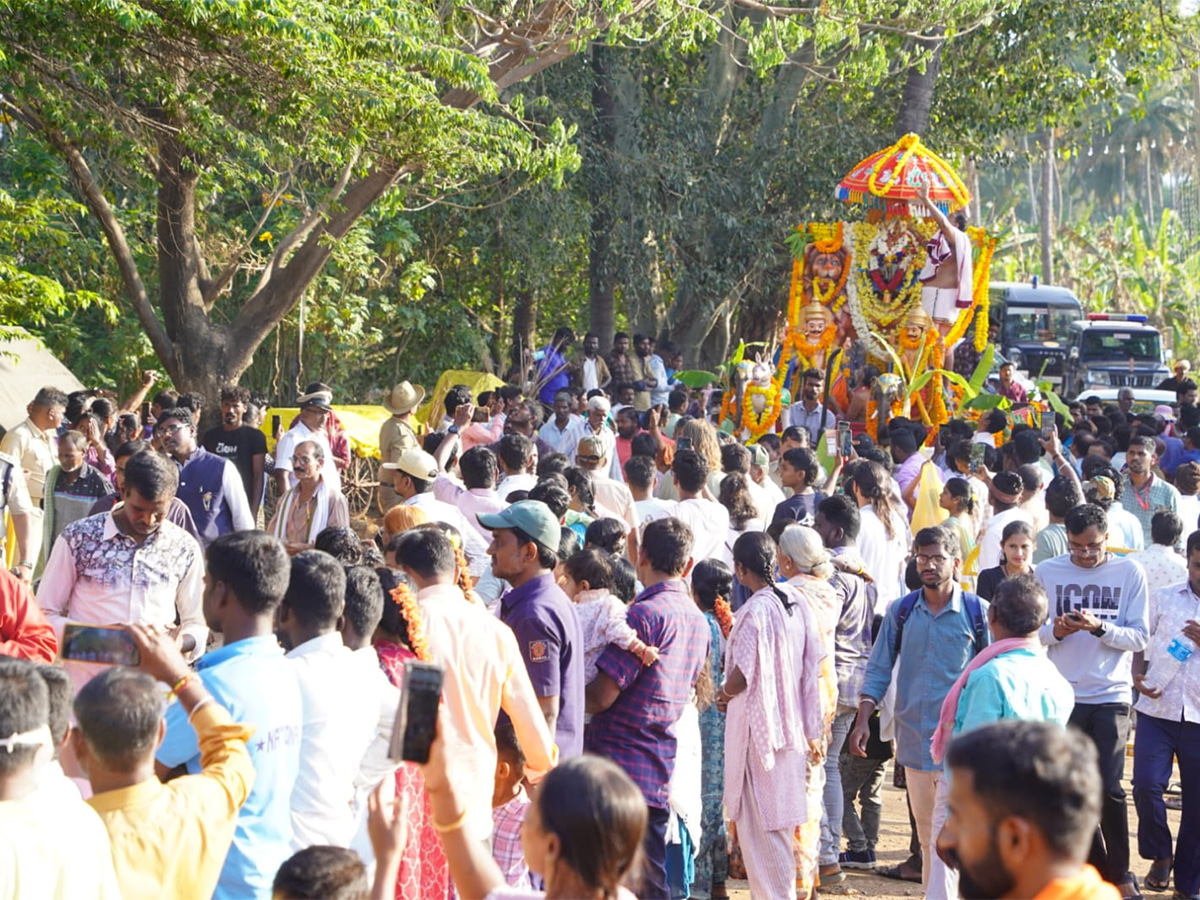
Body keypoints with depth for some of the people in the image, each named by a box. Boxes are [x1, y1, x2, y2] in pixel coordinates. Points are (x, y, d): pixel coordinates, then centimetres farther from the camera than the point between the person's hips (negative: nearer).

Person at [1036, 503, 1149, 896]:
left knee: (1108, 787, -10)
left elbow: (1139, 637, -3)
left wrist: (1099, 627, -19)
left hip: (1111, 695, -2)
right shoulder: (1046, 573, 3)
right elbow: (1031, 632, 6)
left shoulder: (1130, 572, 0)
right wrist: (1055, 631, -15)